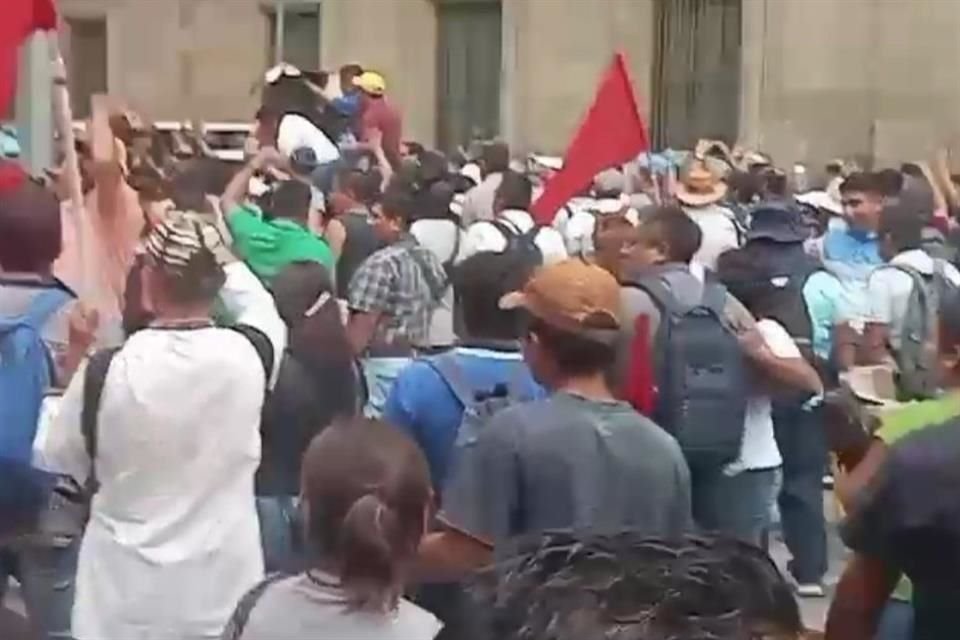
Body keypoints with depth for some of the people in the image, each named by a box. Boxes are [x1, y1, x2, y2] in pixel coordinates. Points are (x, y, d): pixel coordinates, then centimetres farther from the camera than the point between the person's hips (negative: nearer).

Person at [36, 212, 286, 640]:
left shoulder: (107, 372, -18)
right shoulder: (247, 356, -13)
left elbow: (58, 463, 0)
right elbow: (261, 308, 13)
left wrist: (76, 363, 11)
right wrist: (218, 256, 24)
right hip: (224, 586, 2)